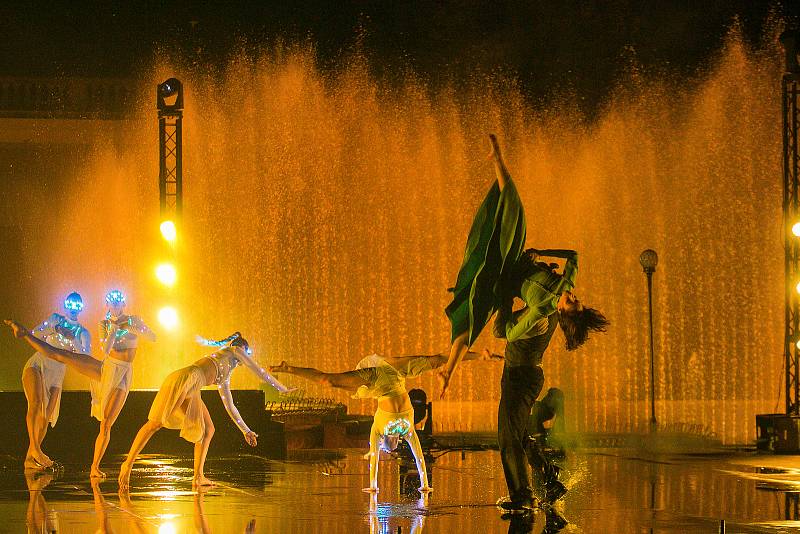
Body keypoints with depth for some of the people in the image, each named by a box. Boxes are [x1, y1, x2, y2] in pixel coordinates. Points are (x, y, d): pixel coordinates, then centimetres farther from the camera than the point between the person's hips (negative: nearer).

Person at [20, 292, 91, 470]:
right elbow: (35, 334, 1)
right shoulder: (56, 319, 9)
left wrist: (73, 340, -19)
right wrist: (53, 329, -15)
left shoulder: (83, 333, 10)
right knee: (36, 402, -28)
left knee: (45, 418, -2)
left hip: (56, 375, 3)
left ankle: (29, 458, 7)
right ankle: (34, 447, -38)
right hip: (37, 365, -3)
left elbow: (85, 358, -4)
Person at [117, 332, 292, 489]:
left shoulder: (225, 377, 36)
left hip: (191, 392, 8)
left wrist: (246, 430, 46)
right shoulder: (234, 351, 18)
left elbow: (230, 406, 42)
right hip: (185, 378, -8)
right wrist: (282, 388, 30)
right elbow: (260, 372, 19)